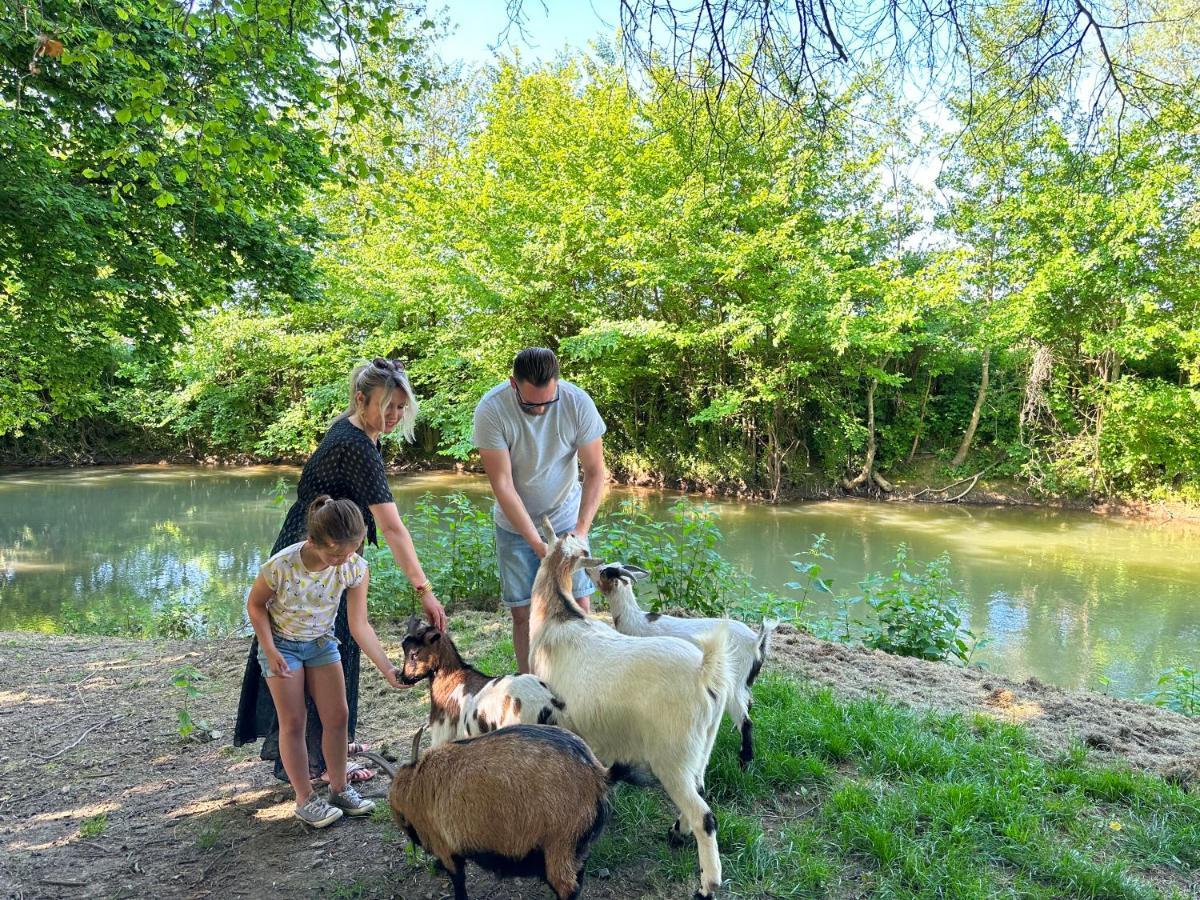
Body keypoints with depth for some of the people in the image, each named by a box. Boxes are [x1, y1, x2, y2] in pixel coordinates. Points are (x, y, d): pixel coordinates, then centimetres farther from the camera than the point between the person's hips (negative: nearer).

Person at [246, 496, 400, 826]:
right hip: (282, 643, -3)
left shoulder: (355, 568, -26)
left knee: (337, 716, 3)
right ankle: (305, 799, 12)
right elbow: (255, 604, -13)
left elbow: (359, 625, -22)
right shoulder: (281, 566, -34)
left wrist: (387, 668, -31)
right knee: (293, 722, 0)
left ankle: (339, 788, 20)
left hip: (322, 641, 3)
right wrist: (270, 651, -19)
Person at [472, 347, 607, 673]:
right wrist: (536, 543, -26)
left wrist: (581, 528, -23)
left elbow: (595, 471, -12)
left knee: (579, 606, -2)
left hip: (566, 520, 1)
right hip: (515, 525, -1)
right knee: (523, 613, 2)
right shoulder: (491, 410, -24)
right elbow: (502, 484, -22)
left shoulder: (578, 402, -20)